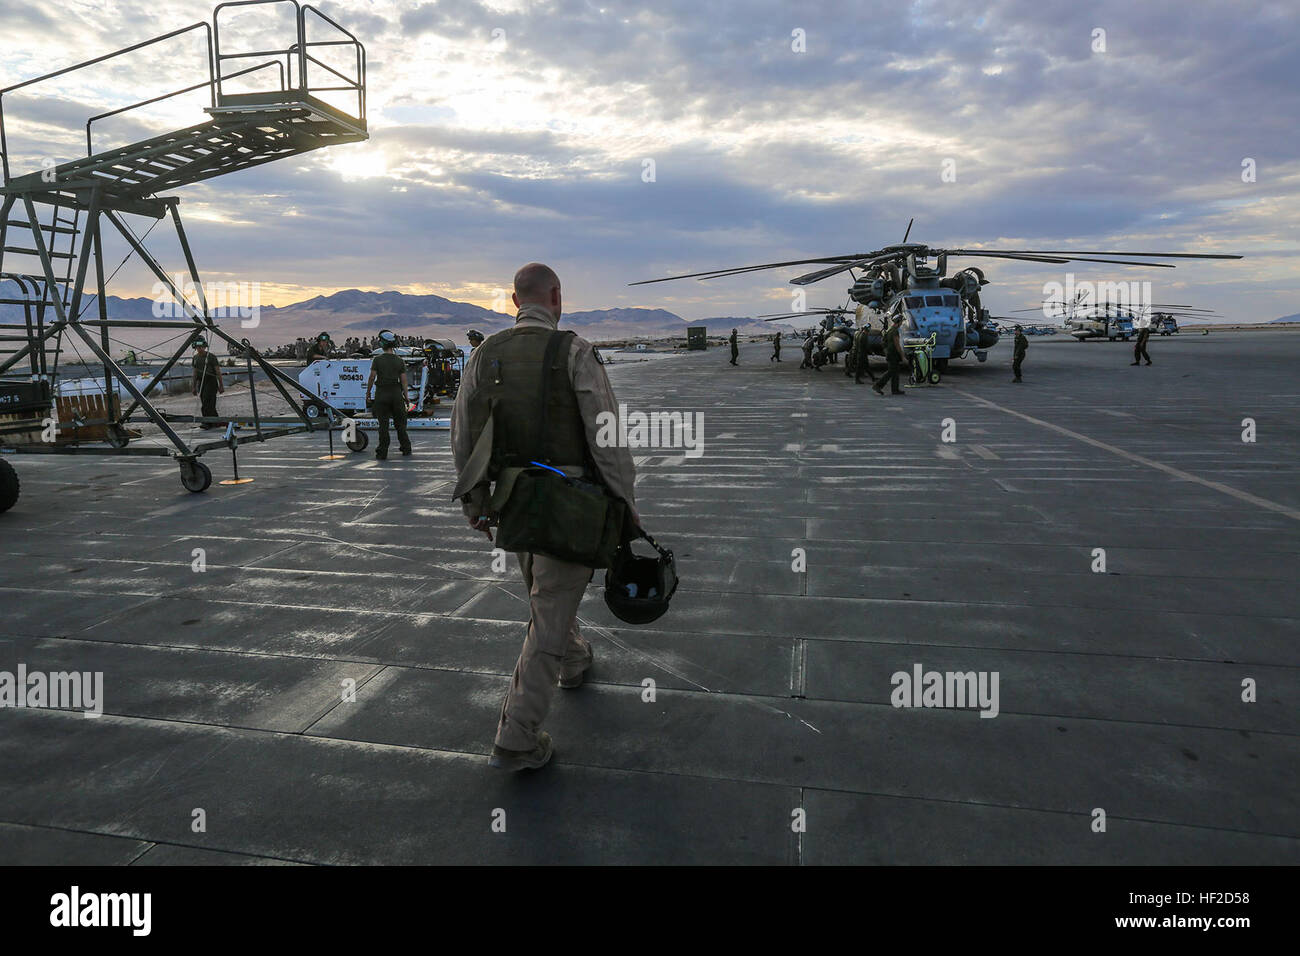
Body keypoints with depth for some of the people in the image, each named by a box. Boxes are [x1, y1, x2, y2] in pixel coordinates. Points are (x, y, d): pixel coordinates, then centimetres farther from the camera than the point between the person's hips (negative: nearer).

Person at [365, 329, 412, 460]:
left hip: (382, 393, -2)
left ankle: (382, 453, 3)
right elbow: (404, 381, 0)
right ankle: (406, 450, 17)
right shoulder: (399, 361, 0)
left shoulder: (377, 359, -7)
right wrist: (406, 397, 8)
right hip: (396, 393, 2)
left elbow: (372, 378, -6)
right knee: (400, 423, 12)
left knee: (383, 424, 2)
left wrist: (367, 394, 4)